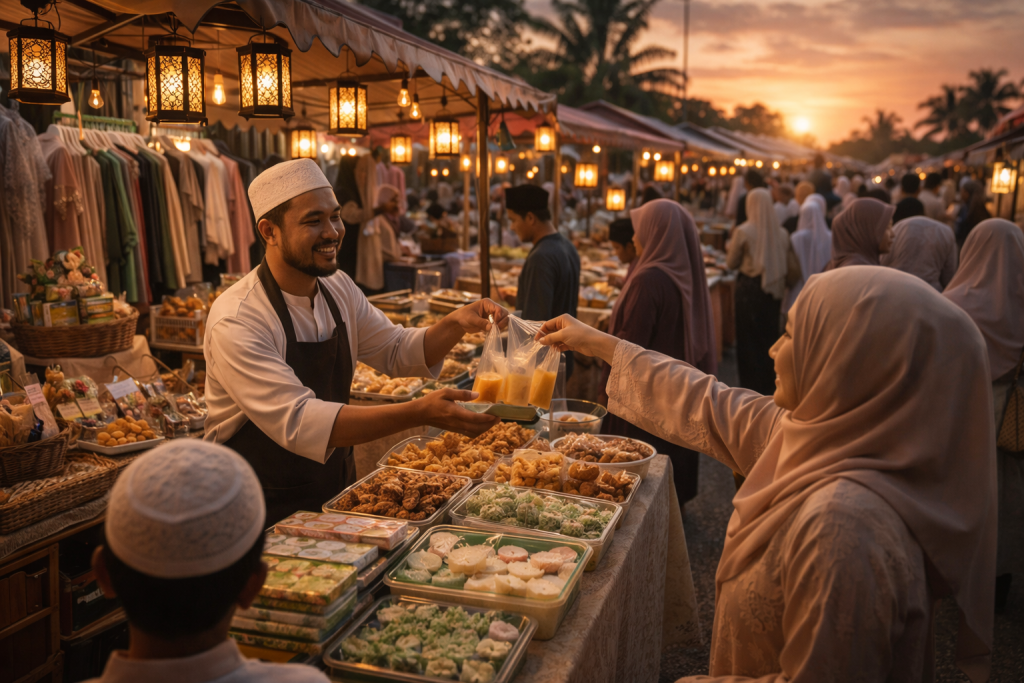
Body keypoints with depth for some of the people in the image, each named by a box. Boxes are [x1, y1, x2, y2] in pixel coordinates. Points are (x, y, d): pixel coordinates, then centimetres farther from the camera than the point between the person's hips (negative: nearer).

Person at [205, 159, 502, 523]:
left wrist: (456, 324, -9)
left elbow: (395, 350, 11)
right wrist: (419, 412, -37)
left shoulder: (338, 288, 3)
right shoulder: (236, 322, -21)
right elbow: (298, 422, -30)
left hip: (336, 492, 6)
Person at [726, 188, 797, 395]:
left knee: (749, 337, 9)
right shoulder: (782, 233, -5)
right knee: (770, 334, 18)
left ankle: (752, 383, 15)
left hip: (749, 288, -3)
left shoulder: (743, 232, -15)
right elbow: (787, 264, 6)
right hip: (774, 290, 4)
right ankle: (769, 381, 28)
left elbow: (731, 264, -4)